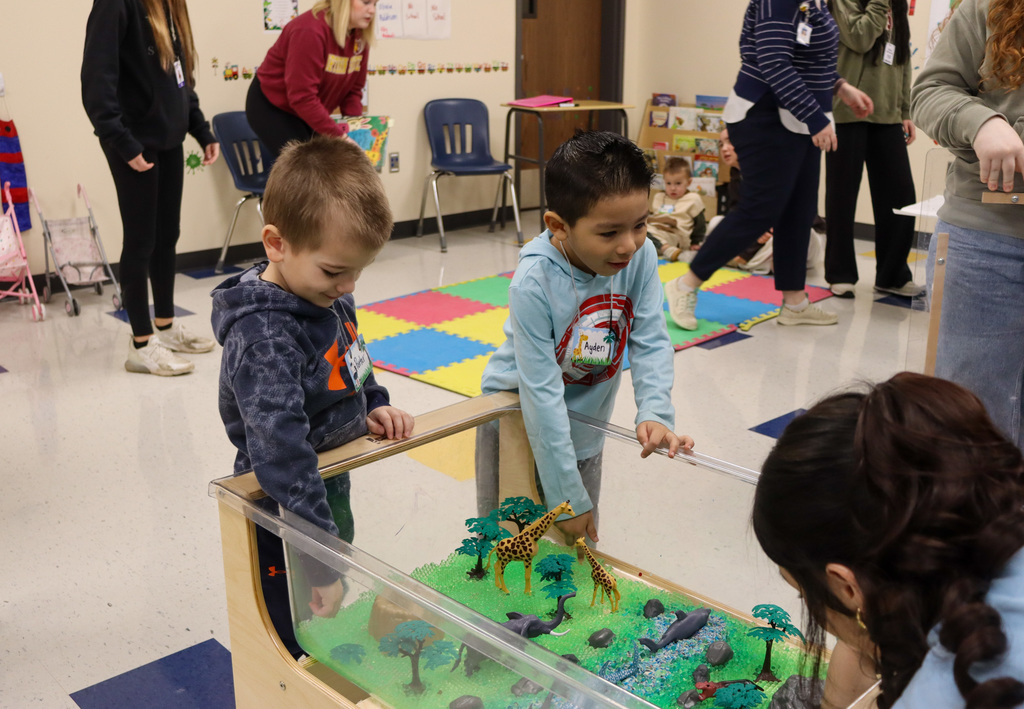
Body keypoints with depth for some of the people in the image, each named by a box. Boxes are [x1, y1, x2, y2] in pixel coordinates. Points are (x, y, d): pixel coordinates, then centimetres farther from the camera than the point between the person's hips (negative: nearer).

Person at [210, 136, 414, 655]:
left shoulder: (327, 296, -4)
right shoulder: (265, 338, -33)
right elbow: (280, 454, -38)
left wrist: (373, 405, -1)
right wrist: (320, 561, -37)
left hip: (329, 489, 9)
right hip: (285, 516, -9)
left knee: (332, 620, 28)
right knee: (299, 647, 9)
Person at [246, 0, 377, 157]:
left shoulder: (360, 35, -4)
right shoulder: (310, 31, -27)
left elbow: (353, 89, 1)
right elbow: (301, 97, -31)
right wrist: (337, 135, -32)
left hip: (310, 112, 7)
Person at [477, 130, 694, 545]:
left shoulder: (640, 257, -18)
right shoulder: (533, 282, -32)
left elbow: (651, 342, -14)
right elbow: (541, 392, -30)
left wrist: (655, 413, -34)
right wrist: (566, 495, -27)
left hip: (585, 425, 4)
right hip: (517, 416, -3)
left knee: (580, 544, 17)